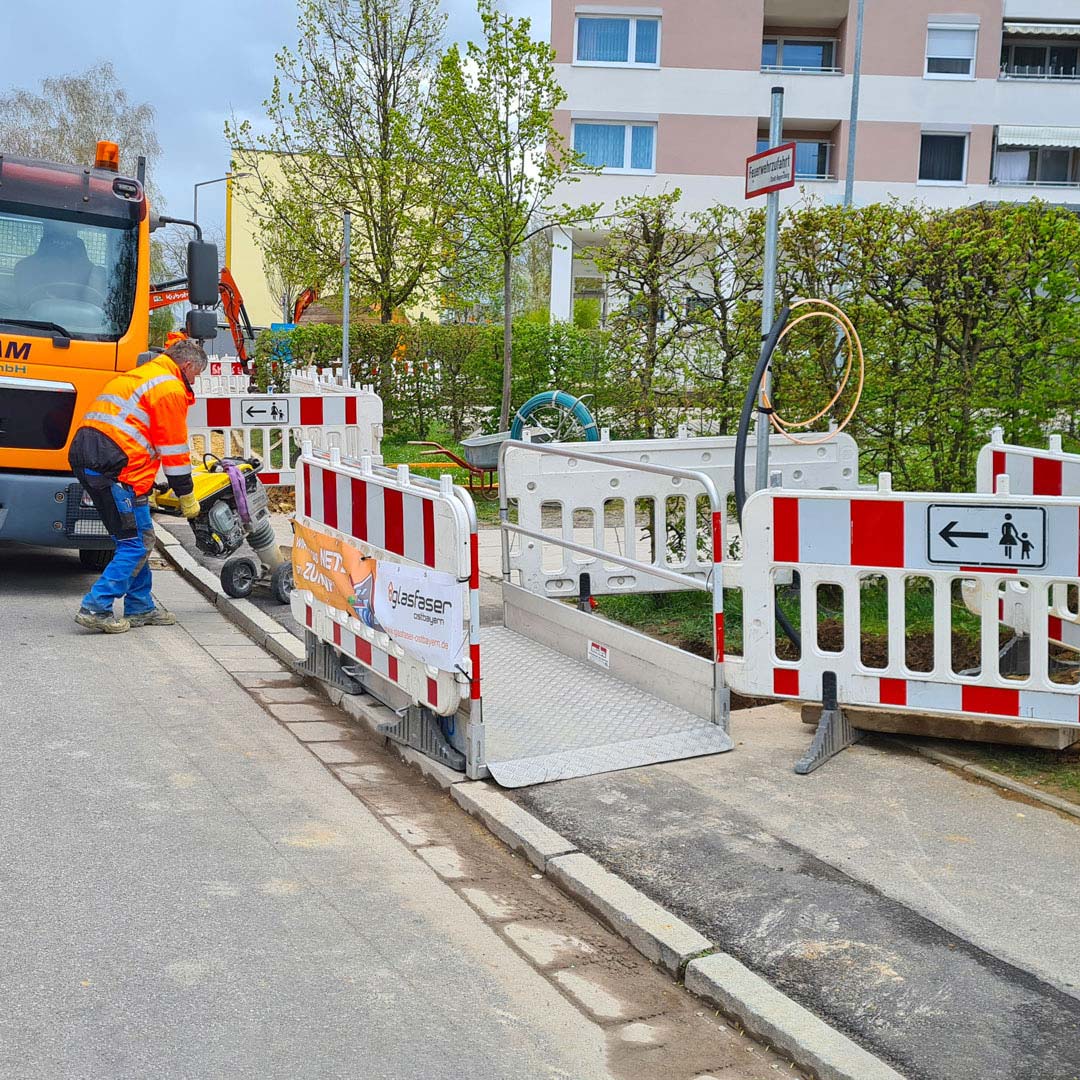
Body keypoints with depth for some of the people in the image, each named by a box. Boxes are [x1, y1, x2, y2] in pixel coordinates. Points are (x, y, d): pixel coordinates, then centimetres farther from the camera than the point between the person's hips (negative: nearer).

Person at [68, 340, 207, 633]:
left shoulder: (136, 377, 28)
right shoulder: (170, 389, -3)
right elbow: (174, 449, -3)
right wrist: (187, 497, 5)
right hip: (113, 466, -10)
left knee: (136, 540, 17)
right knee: (136, 544, -4)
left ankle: (140, 608, 22)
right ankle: (96, 608, -7)